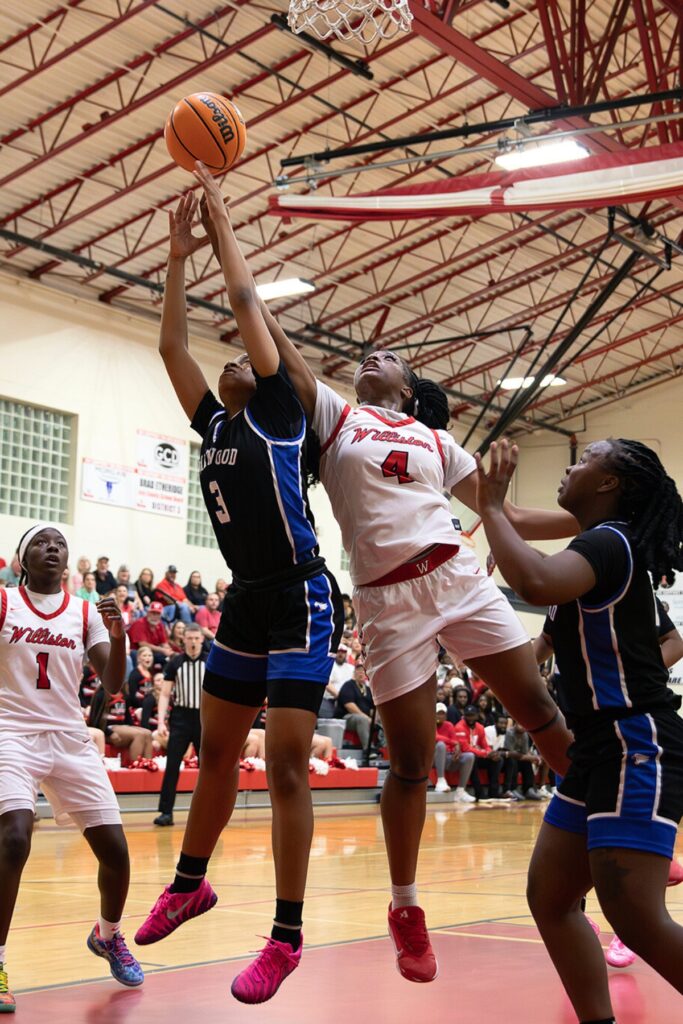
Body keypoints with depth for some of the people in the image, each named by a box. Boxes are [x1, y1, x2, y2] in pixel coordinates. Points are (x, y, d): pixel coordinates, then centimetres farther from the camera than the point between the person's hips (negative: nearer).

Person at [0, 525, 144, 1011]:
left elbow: (113, 684, 2)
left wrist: (118, 636, -16)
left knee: (115, 848, 0)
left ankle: (108, 935, 30)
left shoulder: (87, 612, 7)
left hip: (71, 739, 3)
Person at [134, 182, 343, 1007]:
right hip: (245, 604, 7)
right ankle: (190, 884, 34)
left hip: (300, 605, -7)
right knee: (216, 755, 17)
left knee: (285, 765, -9)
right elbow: (171, 344, 12)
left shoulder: (279, 412, -3)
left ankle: (286, 935, -1)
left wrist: (222, 223, 4)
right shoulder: (214, 425, 13)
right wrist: (178, 253, 12)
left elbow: (245, 302, -6)